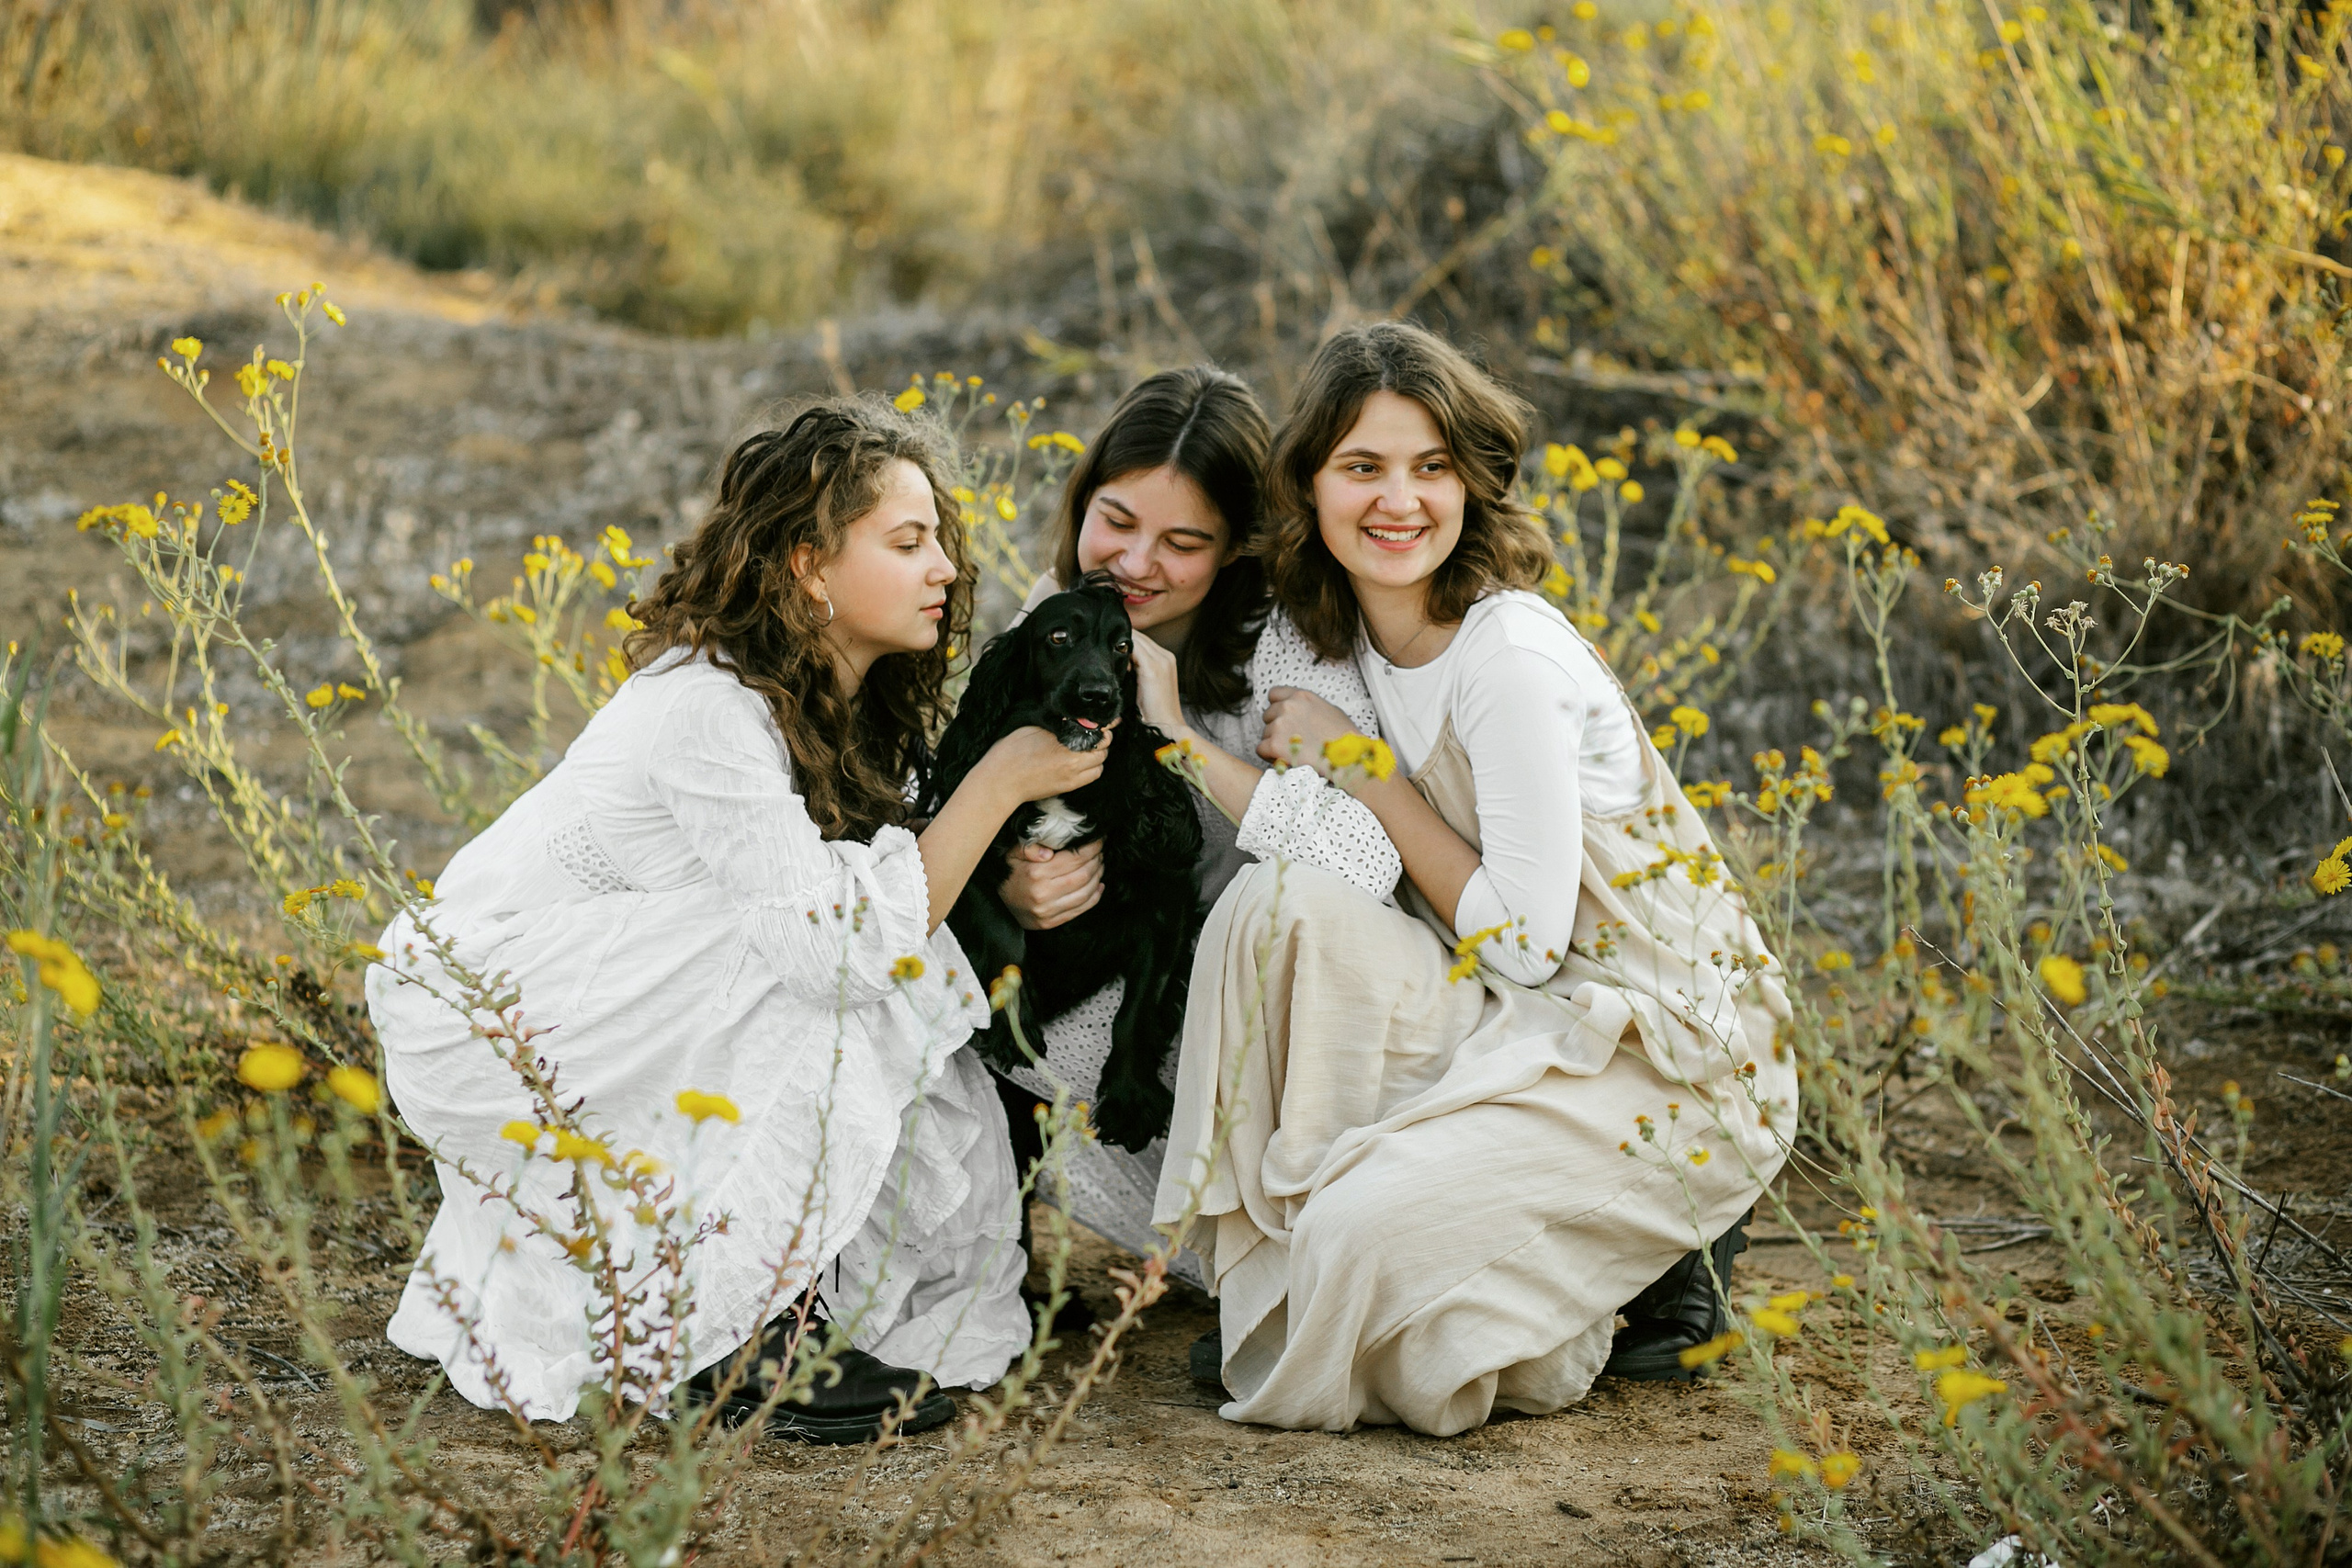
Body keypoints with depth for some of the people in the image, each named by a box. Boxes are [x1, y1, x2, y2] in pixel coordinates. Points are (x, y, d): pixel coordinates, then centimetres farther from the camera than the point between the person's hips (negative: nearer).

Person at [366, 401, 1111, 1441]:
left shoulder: (851, 705, 1)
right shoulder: (709, 704, -27)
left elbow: (906, 884, -2)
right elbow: (844, 942, -34)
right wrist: (999, 781, -28)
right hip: (469, 1013, -8)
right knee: (829, 986, -25)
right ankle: (731, 1340, -16)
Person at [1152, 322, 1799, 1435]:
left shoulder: (1511, 658, -20)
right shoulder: (1346, 640, 4)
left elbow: (1524, 942, -19)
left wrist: (1367, 779, -14)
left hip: (1667, 1061, -7)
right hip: (1505, 1022, 7)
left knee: (1369, 1232, -27)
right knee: (1275, 901, -18)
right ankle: (1269, 1279, -4)